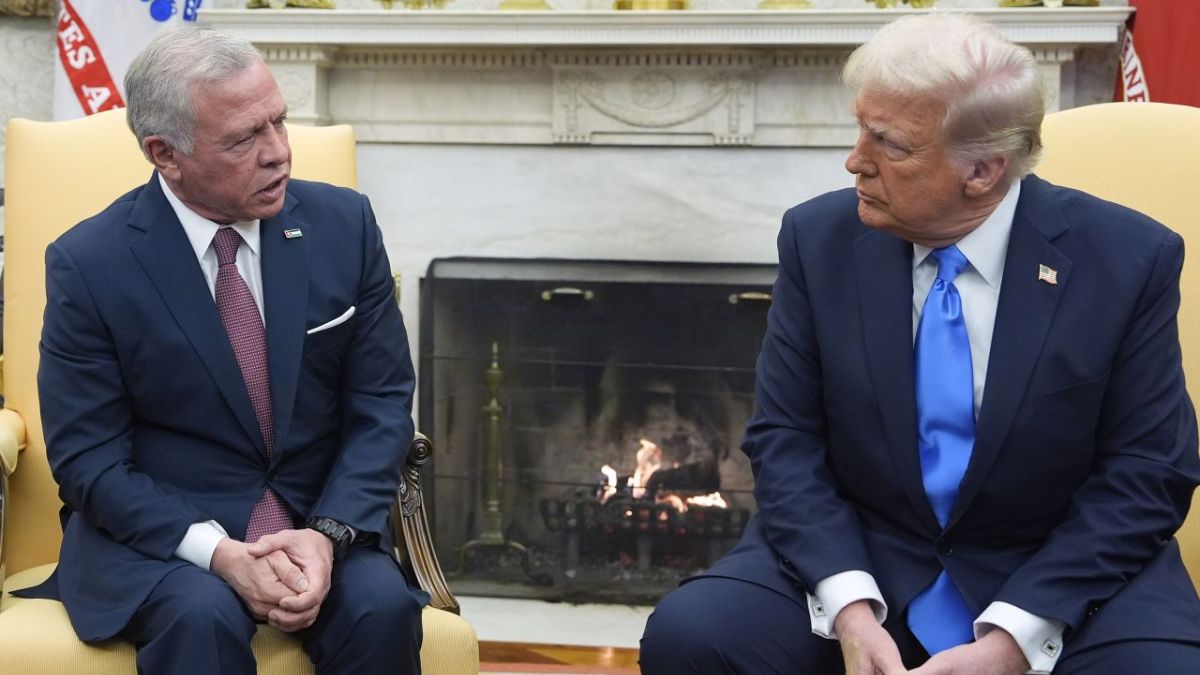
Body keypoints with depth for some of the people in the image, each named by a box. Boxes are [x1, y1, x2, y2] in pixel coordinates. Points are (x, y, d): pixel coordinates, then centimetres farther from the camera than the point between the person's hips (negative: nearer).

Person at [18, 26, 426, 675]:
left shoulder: (343, 224, -2)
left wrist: (329, 533, -17)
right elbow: (86, 459, -8)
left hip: (321, 521, 3)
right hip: (157, 527, -2)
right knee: (202, 616, -33)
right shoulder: (87, 263, -9)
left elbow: (381, 405, 1)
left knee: (382, 605, -27)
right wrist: (217, 553, -22)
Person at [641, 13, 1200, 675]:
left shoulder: (1129, 260, -9)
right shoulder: (820, 239, -3)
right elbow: (786, 439, -2)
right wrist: (849, 610, -18)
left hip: (1062, 575, -1)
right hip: (852, 559, 2)